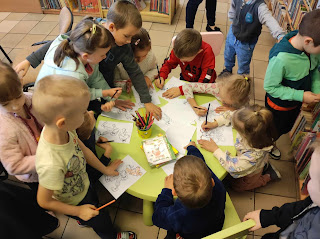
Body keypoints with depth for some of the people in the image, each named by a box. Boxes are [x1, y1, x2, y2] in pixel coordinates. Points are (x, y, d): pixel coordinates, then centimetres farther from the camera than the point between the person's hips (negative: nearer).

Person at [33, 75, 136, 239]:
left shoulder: (63, 129, -28)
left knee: (95, 203, 37)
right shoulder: (51, 164, -48)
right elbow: (44, 201, -29)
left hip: (83, 186, 6)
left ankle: (83, 221, 71)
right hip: (74, 203, -5)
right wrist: (78, 211, -15)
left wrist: (104, 169, 6)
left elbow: (82, 149, -7)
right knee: (102, 223, 24)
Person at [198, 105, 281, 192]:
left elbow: (233, 168, -34)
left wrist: (215, 149, -30)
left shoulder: (253, 155, -49)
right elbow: (231, 116, -15)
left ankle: (268, 177, 26)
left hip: (250, 174, -5)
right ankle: (264, 166, 28)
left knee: (236, 185, 24)